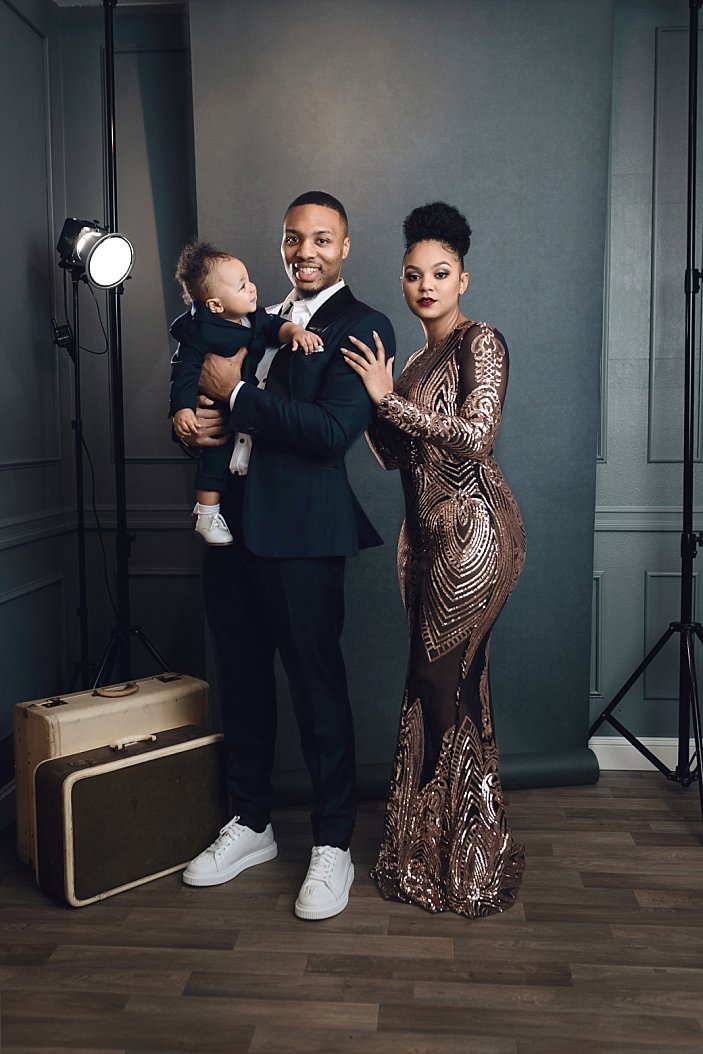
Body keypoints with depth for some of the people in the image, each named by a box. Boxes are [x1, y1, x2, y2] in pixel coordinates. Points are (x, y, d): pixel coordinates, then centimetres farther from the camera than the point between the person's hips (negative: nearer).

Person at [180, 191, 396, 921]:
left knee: (317, 686, 2)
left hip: (299, 532, -7)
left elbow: (332, 431, -18)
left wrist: (237, 393, -13)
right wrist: (199, 420, -1)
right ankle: (250, 825, 32)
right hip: (230, 520, 7)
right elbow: (204, 390, 23)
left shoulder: (361, 327, -5)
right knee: (241, 680, 15)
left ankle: (332, 846, 19)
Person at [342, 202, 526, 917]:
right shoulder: (415, 360, 18)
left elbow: (475, 433, -19)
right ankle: (437, 854, 27)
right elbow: (394, 456, 14)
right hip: (426, 533, 8)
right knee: (453, 691, 13)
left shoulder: (481, 342, -5)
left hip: (472, 531, -7)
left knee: (439, 685, -3)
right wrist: (373, 399, -1)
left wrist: (390, 398, -13)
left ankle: (462, 860, 15)